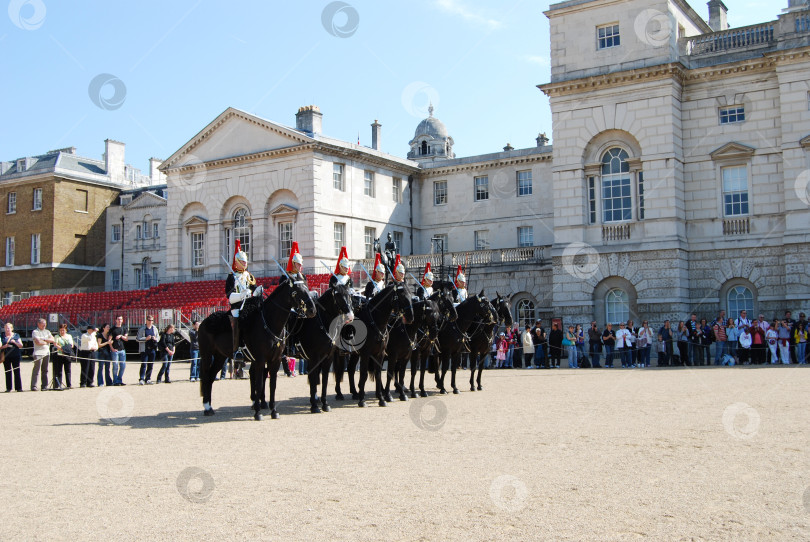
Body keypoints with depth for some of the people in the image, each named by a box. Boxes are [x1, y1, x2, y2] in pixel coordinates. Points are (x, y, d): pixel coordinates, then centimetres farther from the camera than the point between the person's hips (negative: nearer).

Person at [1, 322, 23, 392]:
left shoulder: (16, 335, 9)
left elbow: (21, 345, 5)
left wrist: (14, 342, -11)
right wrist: (5, 346, -14)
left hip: (15, 355, 0)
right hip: (6, 356, 0)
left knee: (17, 371, -3)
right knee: (8, 372, 2)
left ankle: (18, 387, -1)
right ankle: (8, 388, 5)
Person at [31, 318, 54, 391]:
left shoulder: (47, 331, 17)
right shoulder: (35, 332, 0)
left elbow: (52, 340, 4)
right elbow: (38, 342, -13)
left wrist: (43, 339, -7)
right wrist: (47, 342, 1)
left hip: (47, 353, 5)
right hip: (38, 353, -5)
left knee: (45, 370, 6)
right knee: (36, 370, -9)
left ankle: (44, 386, 9)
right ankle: (33, 386, -8)